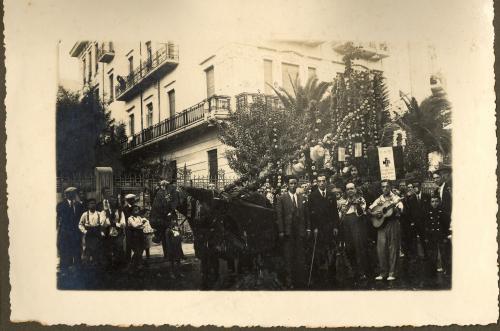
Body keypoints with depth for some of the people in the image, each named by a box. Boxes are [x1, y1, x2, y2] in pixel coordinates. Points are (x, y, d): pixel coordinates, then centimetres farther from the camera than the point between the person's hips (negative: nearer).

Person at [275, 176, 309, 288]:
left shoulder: (302, 198, 12)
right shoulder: (281, 198, 0)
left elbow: (305, 214, 13)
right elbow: (279, 215, -4)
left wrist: (307, 228, 5)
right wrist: (281, 231, -9)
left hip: (299, 232, 3)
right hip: (287, 232, -3)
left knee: (300, 257, 4)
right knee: (288, 257, 1)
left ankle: (300, 281, 11)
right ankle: (289, 282, 9)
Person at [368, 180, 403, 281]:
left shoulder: (396, 198, 4)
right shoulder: (379, 199, 13)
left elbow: (400, 210, -9)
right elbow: (369, 209, 11)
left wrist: (392, 207, -27)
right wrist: (374, 213, -8)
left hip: (393, 223, -3)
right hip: (381, 224, 3)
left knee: (393, 248, -2)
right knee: (381, 248, -2)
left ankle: (392, 273, 3)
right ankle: (383, 272, 7)